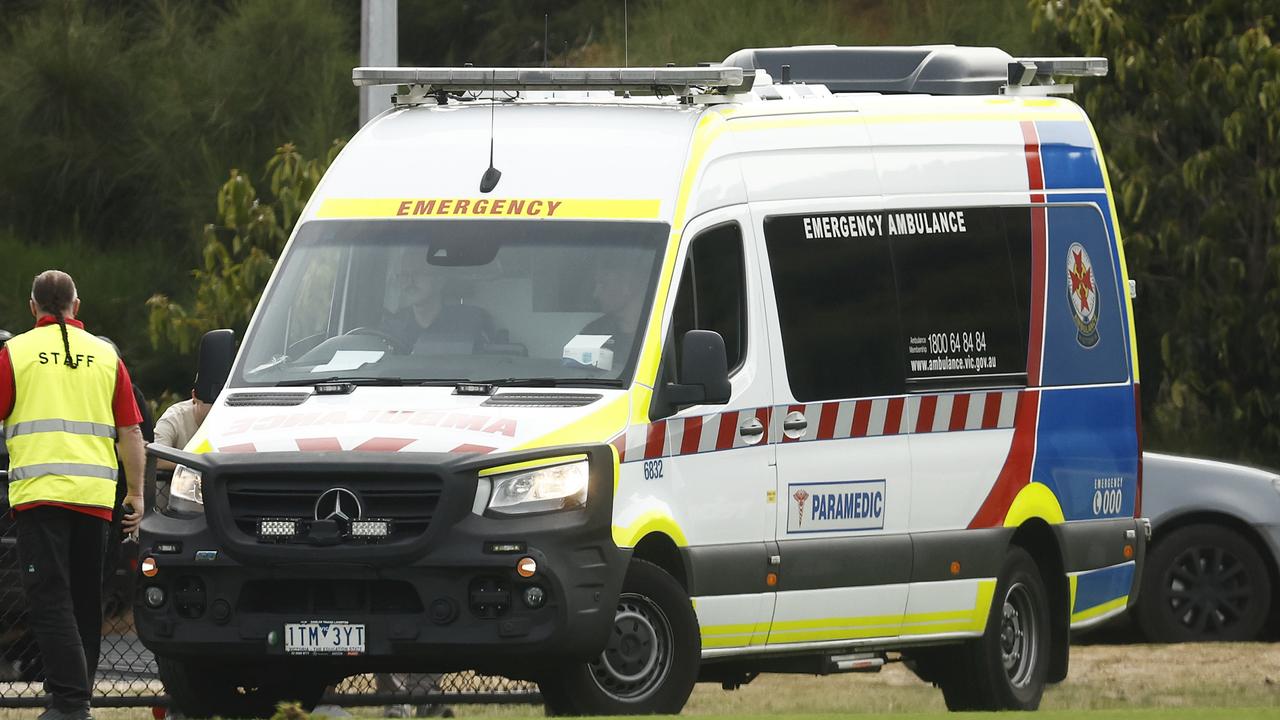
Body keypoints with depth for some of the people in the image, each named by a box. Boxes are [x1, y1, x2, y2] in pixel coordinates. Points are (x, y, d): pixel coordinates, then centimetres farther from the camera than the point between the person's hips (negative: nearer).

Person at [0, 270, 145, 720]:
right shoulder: (105, 357, 10)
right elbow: (131, 433, 8)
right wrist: (136, 494, 15)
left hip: (38, 493, -4)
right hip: (95, 495, 4)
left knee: (50, 599, -7)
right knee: (85, 599, 13)